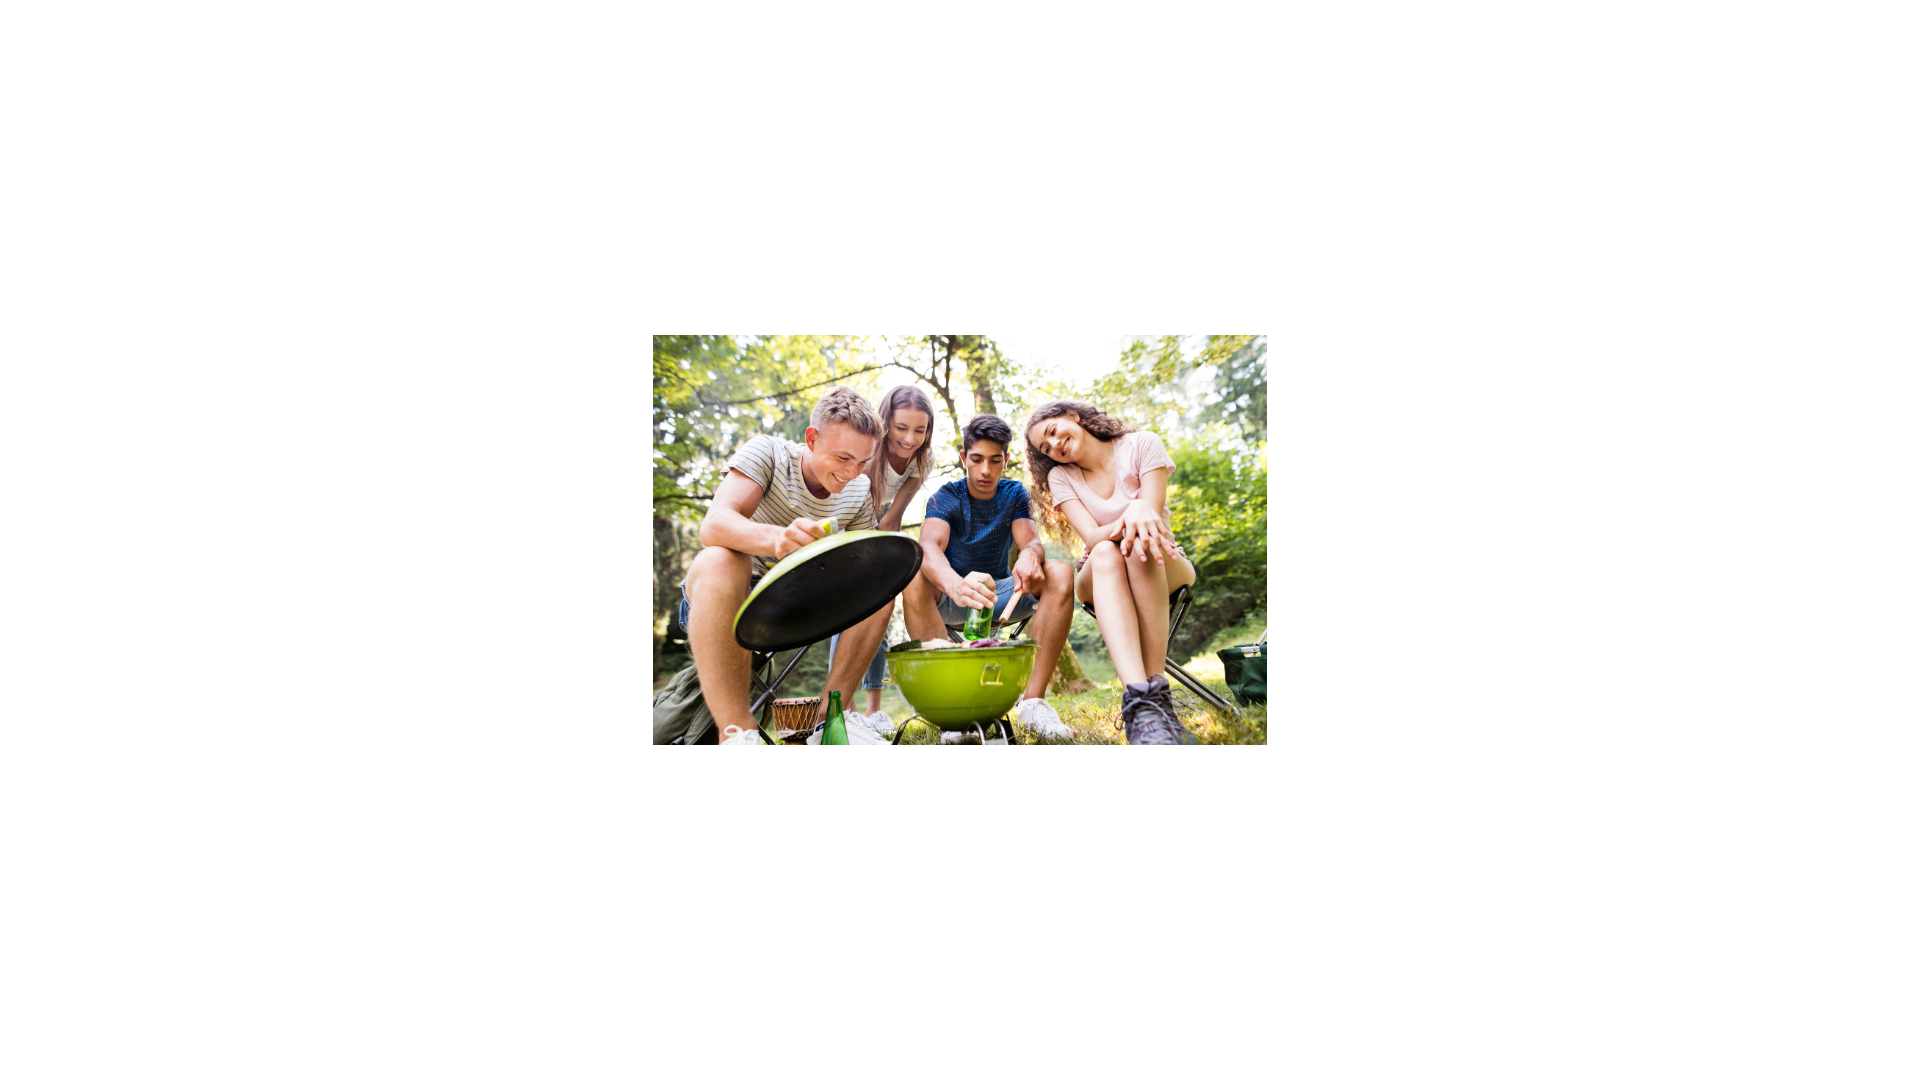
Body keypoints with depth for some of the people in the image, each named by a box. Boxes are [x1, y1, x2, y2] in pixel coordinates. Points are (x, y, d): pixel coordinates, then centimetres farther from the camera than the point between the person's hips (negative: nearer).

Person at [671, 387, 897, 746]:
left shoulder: (859, 492, 0)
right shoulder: (766, 453, -15)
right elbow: (714, 525, -31)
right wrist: (777, 538, -53)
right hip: (729, 595, -4)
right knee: (718, 560, -38)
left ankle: (826, 715, -14)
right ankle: (736, 732, -41)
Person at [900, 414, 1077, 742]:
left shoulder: (1014, 494, 2)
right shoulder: (946, 498, -10)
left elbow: (1031, 540, -15)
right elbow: (929, 547, -31)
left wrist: (1030, 556, -44)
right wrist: (954, 584, -56)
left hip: (1000, 594, 3)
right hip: (949, 598, -2)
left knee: (1060, 573, -25)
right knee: (915, 575, -35)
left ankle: (1033, 702, -31)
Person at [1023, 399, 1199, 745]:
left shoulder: (1141, 444, -4)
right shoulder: (1060, 477, 1)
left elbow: (1153, 511, -16)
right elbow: (1091, 537, -16)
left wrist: (1139, 510, -41)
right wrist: (1125, 522, -39)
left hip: (1165, 568, -1)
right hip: (1101, 578, 1)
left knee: (1140, 547, -37)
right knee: (1106, 553, -37)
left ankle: (1158, 695, -47)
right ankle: (1139, 699, -58)